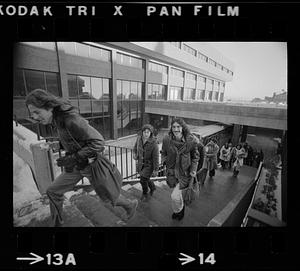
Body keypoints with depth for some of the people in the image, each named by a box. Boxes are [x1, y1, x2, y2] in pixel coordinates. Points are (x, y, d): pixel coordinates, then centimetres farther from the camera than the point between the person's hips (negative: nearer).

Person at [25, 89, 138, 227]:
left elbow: (98, 142, -31)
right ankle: (56, 223, 37)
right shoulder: (59, 120, -2)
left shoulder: (71, 121, -30)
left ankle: (131, 204, 42)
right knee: (53, 191, 12)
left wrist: (72, 158, -27)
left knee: (108, 197, 13)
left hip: (92, 165, -8)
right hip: (77, 166, 8)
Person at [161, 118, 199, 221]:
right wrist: (164, 160, -11)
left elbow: (195, 156, -2)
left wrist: (193, 170, -8)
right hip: (172, 171, 3)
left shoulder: (191, 140, -18)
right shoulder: (166, 139, -14)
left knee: (174, 196, -6)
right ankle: (181, 208, 58)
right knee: (177, 192, 24)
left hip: (184, 172, -3)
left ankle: (178, 211, 30)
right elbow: (163, 152, 5)